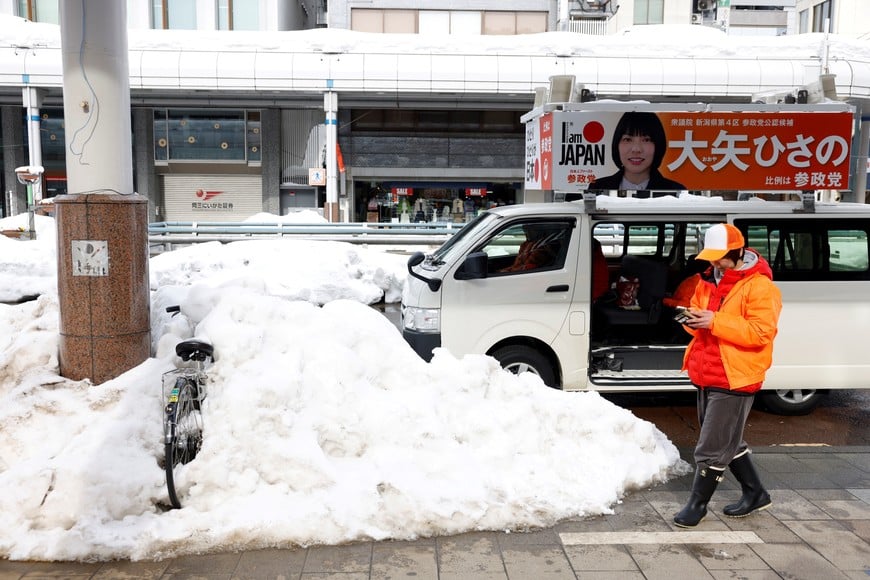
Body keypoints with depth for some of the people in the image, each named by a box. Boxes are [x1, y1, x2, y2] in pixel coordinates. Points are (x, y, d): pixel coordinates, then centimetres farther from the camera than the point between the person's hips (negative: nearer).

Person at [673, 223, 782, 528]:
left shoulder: (759, 286, -14)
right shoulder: (708, 281, 10)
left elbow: (761, 333, -22)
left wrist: (715, 322, -28)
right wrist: (693, 320, -7)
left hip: (734, 378, -8)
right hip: (705, 375, 8)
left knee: (712, 447, -2)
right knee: (727, 441, 19)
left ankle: (698, 503, 11)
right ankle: (755, 493, 34)